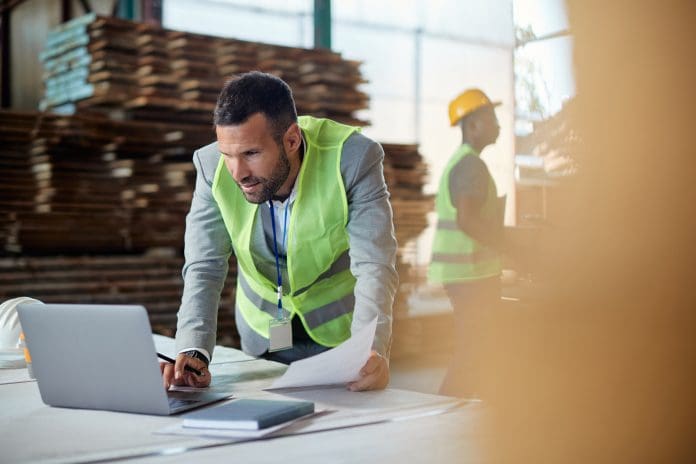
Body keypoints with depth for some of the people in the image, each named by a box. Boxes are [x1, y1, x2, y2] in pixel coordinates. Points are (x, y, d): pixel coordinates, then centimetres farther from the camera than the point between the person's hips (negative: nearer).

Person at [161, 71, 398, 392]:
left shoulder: (353, 158, -27)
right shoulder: (212, 166, -20)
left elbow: (374, 267, -29)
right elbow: (205, 268, -19)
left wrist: (371, 351, -45)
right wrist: (193, 352, -36)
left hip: (340, 330, -2)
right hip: (262, 335, 3)